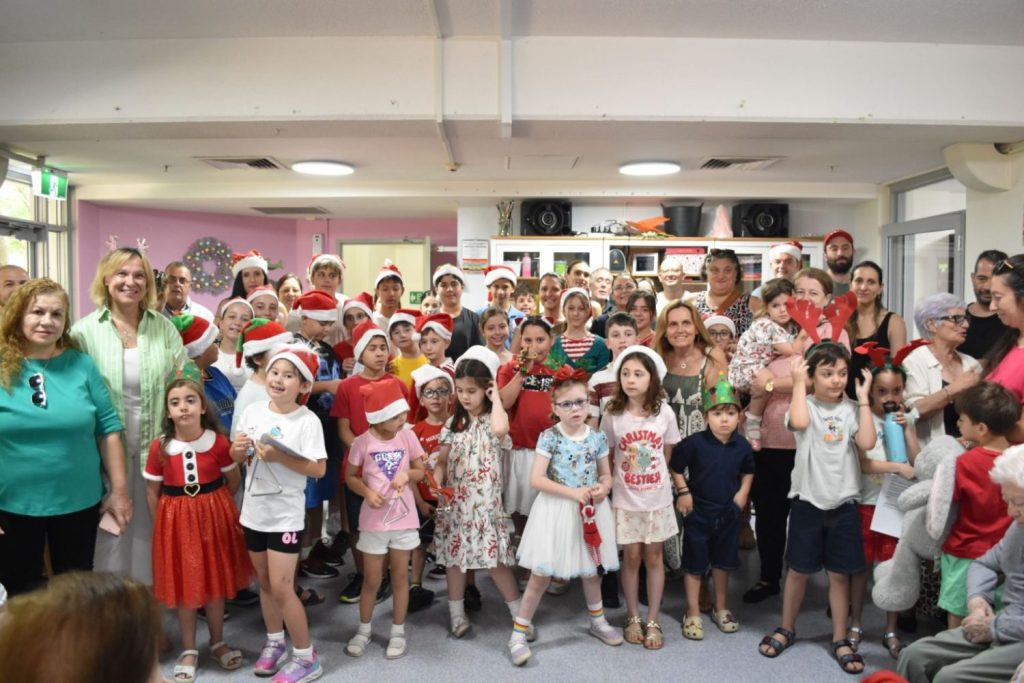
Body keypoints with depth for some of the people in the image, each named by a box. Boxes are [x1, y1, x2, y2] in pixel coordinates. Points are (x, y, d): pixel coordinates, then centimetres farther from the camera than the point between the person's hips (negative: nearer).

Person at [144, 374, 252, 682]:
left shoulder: (218, 441, -10)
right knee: (182, 585, 10)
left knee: (216, 581, 13)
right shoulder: (159, 447, -9)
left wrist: (213, 504, 10)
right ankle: (188, 650, 28)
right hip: (176, 519, 0)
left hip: (214, 515, 0)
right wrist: (162, 525, 2)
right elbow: (152, 492, 1)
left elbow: (234, 480, 4)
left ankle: (218, 642, 32)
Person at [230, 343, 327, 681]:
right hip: (254, 510, 6)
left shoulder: (308, 421, -15)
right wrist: (237, 448, -13)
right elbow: (238, 458, 9)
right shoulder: (253, 411, 0)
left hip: (286, 514, -6)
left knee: (281, 587, -3)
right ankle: (274, 642, 38)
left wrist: (279, 457, -26)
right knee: (265, 582, 19)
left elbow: (319, 469, -20)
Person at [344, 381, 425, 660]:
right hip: (374, 519, -2)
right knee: (372, 579, 10)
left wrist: (407, 474, -18)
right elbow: (350, 477, -2)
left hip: (404, 517, 2)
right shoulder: (362, 442, -13)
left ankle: (398, 632, 28)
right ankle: (364, 630, 32)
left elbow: (420, 471, 3)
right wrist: (367, 492, -19)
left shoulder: (408, 436, -7)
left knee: (400, 576, 13)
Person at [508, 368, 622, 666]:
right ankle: (519, 633, 12)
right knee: (541, 575, 0)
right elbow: (536, 479, -16)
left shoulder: (597, 437, 0)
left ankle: (598, 621, 43)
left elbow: (606, 475, 9)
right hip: (556, 511, -4)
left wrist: (602, 489, -14)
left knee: (591, 570, 21)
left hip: (589, 511, 4)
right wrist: (573, 492, -22)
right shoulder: (549, 437, -12)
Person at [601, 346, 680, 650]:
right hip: (625, 500, -1)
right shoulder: (612, 415, -10)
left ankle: (653, 621, 23)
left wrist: (653, 476, 1)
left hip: (657, 499, 1)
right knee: (632, 556, 9)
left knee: (654, 557, 10)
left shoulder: (665, 413, -8)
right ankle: (633, 617, 26)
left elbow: (667, 455, 4)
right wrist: (609, 483, -6)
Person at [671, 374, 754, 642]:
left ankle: (720, 609, 36)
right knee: (695, 564, 6)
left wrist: (743, 492, 2)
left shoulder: (742, 446, -8)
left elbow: (748, 471, 13)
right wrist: (683, 492, -10)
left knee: (723, 562, 18)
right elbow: (676, 467, -6)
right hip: (698, 511, -3)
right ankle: (693, 614, 19)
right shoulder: (694, 443, -19)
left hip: (729, 512, 4)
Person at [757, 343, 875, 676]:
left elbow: (867, 442, -15)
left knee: (840, 574, 10)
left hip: (843, 504, 2)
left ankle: (840, 640, 24)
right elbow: (799, 423, -29)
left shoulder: (851, 409, 1)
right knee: (799, 570, 11)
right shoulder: (806, 404, -6)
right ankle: (786, 629, 29)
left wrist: (864, 399, -10)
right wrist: (798, 383, -18)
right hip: (807, 502, -2)